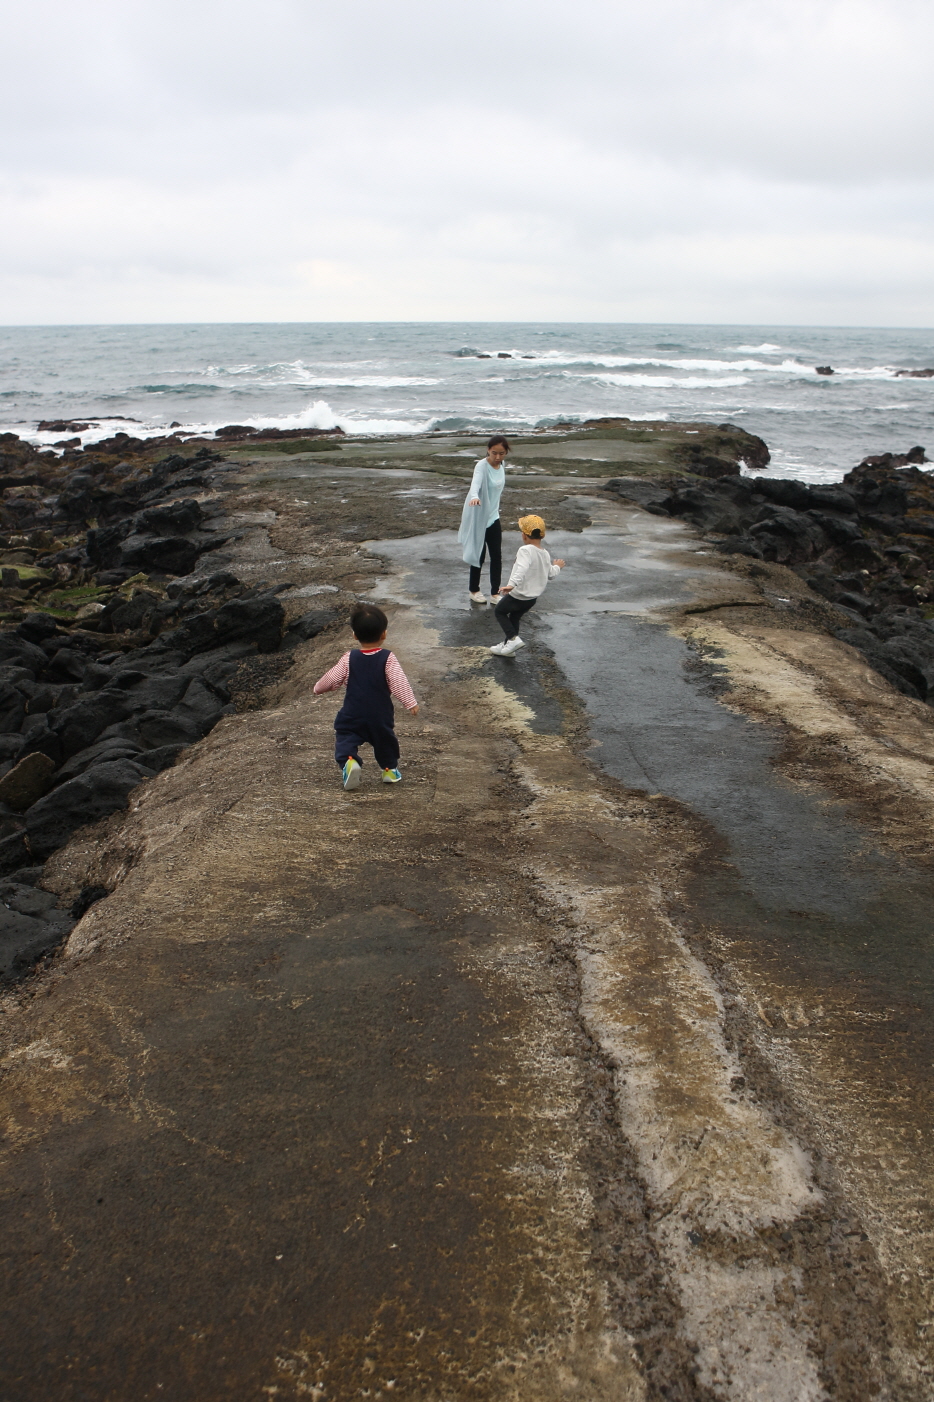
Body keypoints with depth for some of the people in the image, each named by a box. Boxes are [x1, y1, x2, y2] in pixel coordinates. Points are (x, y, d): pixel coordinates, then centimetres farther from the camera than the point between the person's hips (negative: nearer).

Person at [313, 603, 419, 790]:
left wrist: (318, 688, 21)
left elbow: (332, 678, 2)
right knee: (384, 739, 22)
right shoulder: (387, 658, -9)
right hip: (380, 716, 1)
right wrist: (411, 703, -16)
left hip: (352, 716, 0)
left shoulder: (349, 659, -3)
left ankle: (348, 760, -24)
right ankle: (390, 769, 29)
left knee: (345, 738, 3)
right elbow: (399, 681, -18)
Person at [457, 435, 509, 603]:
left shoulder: (501, 466, 3)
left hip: (493, 517, 6)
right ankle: (473, 590, 25)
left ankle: (495, 591, 16)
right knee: (479, 555, 6)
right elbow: (476, 483, -40)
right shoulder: (482, 466, -20)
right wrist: (474, 496, -61)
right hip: (478, 518, -6)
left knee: (497, 555, 6)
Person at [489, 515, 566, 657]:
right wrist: (557, 566, 39)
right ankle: (509, 646, 35)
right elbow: (550, 574, 18)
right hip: (533, 598, 8)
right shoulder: (545, 554, 4)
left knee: (500, 611, 14)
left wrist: (512, 584, -50)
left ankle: (514, 639, 1)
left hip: (518, 595, -8)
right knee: (514, 617, 25)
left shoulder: (525, 550, -21)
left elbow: (521, 569, -38)